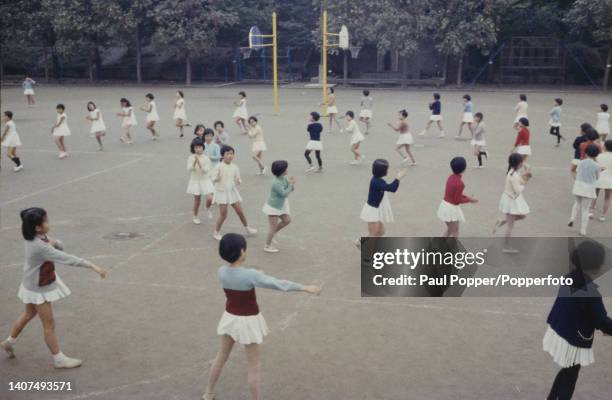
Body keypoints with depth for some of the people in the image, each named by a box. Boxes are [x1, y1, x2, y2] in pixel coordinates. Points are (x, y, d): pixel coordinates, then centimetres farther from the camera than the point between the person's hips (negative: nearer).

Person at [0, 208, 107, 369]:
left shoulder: (38, 237, -8)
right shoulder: (39, 246, -35)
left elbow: (60, 247, 2)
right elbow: (67, 259, -39)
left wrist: (53, 242, -23)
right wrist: (93, 266, -41)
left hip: (36, 284, 9)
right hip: (39, 289, -9)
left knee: (29, 314, 29)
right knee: (49, 324, 3)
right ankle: (59, 358, 16)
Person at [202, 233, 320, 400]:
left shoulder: (221, 272, -10)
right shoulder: (250, 275, -27)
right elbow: (279, 284, -23)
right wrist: (306, 288, -15)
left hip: (230, 317, 6)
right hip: (248, 321, -6)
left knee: (221, 356, 26)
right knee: (253, 367, 9)